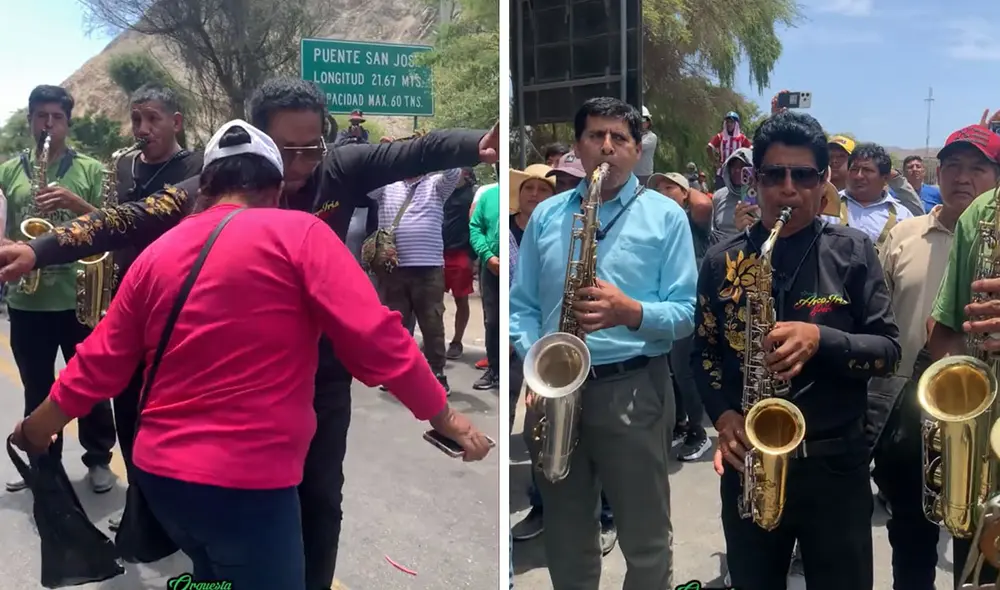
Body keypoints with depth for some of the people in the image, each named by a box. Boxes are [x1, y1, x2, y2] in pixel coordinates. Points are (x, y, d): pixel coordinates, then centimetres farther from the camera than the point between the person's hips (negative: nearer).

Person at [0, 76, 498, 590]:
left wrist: (479, 144, -38)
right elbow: (131, 220, -20)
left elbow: (416, 151, -19)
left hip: (325, 374, 1)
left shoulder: (341, 172, -11)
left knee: (321, 499, 16)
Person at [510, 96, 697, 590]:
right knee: (565, 537, 17)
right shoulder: (545, 215, 10)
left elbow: (685, 313, -3)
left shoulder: (666, 216, 1)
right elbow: (520, 305, 8)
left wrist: (630, 312, -21)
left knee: (645, 538, 8)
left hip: (633, 389, -3)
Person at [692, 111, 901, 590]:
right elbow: (703, 351, 7)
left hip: (836, 462, -1)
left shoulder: (853, 252, -2)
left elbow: (888, 349, -4)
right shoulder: (722, 261, 2)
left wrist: (821, 340, -23)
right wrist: (724, 416, -10)